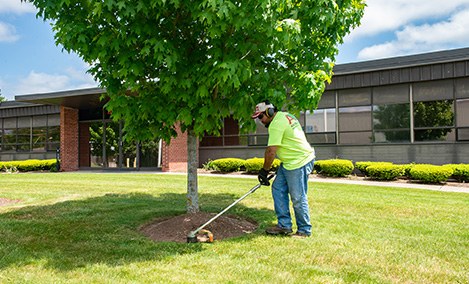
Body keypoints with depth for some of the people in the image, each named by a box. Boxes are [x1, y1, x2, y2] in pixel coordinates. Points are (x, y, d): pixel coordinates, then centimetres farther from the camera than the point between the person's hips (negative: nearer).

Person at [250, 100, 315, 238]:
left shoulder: (276, 124, -18)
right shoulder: (285, 115, 14)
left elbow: (271, 151, -20)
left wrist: (264, 171, -9)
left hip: (299, 162, -11)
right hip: (288, 162, 11)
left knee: (298, 198, -2)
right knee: (278, 189, 11)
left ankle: (304, 230, 14)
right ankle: (284, 225, 17)